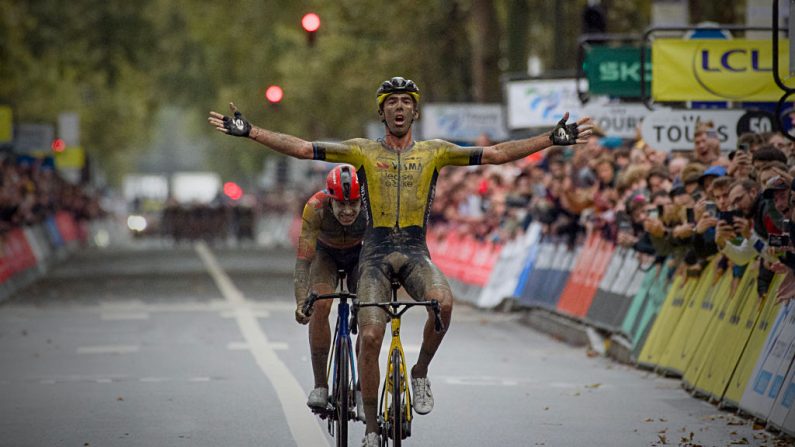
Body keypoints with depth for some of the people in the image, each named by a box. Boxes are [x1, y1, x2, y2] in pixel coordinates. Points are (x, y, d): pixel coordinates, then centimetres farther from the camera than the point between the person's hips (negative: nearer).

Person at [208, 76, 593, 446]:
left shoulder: (434, 152, 7)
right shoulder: (363, 150, 5)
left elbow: (497, 154, 2)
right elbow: (302, 148, -1)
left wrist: (552, 139, -5)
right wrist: (248, 131, -9)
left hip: (416, 254, 0)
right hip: (375, 255, 0)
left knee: (443, 302, -32)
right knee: (370, 336, -14)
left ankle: (420, 373, -5)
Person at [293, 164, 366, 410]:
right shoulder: (315, 208, -37)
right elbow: (303, 260, -38)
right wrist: (301, 302, -51)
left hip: (360, 254, 1)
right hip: (326, 254, -1)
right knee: (320, 305, -26)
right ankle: (320, 385, -18)